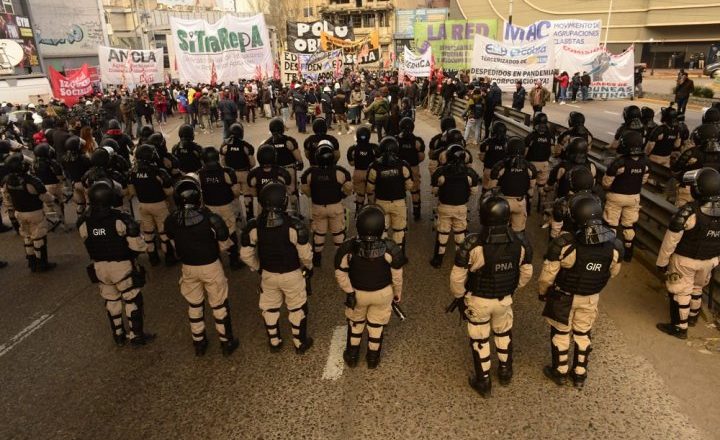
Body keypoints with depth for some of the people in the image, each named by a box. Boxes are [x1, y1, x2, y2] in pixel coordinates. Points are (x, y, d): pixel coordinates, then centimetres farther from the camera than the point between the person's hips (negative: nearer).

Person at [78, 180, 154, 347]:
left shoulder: (83, 222, -10)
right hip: (123, 267, -4)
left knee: (111, 301, 22)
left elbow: (88, 243, 4)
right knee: (133, 301, 14)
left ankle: (119, 335, 36)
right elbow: (138, 246, -19)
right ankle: (136, 336, 23)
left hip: (100, 268, 4)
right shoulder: (121, 219, -23)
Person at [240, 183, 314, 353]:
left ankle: (274, 342, 41)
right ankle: (300, 343, 35)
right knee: (297, 309, 19)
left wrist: (258, 268, 11)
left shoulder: (253, 226, -17)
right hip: (292, 275, -2)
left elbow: (246, 254, -7)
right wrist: (309, 267, 4)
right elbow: (305, 254, -18)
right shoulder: (294, 225, -26)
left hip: (268, 275, 3)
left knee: (270, 309, 24)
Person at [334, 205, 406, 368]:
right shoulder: (390, 249, -29)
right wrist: (397, 293, 4)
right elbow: (397, 276, -14)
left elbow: (340, 273, -18)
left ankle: (352, 356, 44)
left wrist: (349, 291, -2)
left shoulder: (348, 248, -30)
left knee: (355, 322, 27)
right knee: (376, 324, 24)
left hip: (357, 292, 0)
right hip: (383, 293, 0)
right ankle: (373, 358, 42)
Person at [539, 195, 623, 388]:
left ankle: (560, 372, 35)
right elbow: (613, 272, 1)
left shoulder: (564, 245, -32)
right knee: (583, 334, 23)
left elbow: (547, 275, -21)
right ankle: (580, 374, 38)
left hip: (564, 297, -3)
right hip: (591, 298, 3)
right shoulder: (614, 245, -19)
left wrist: (542, 292, 0)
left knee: (560, 333, 19)